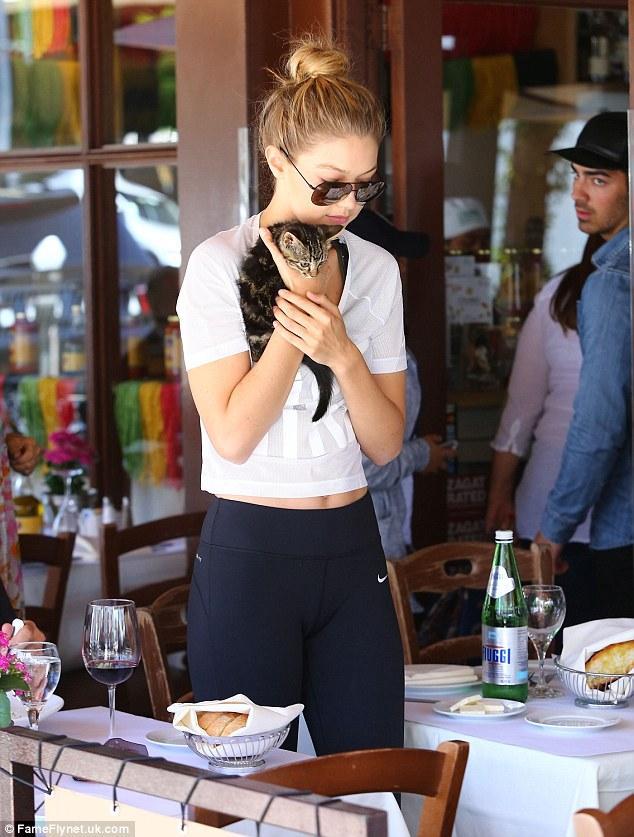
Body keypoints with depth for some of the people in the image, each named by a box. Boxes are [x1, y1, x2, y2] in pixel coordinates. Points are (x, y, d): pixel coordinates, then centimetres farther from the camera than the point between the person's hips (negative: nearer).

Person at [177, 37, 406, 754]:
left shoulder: (377, 270, 8)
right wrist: (296, 301, -14)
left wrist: (342, 352, -14)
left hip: (351, 548, 4)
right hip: (249, 552, -4)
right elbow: (233, 434, -15)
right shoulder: (220, 264, -6)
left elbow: (386, 444, 4)